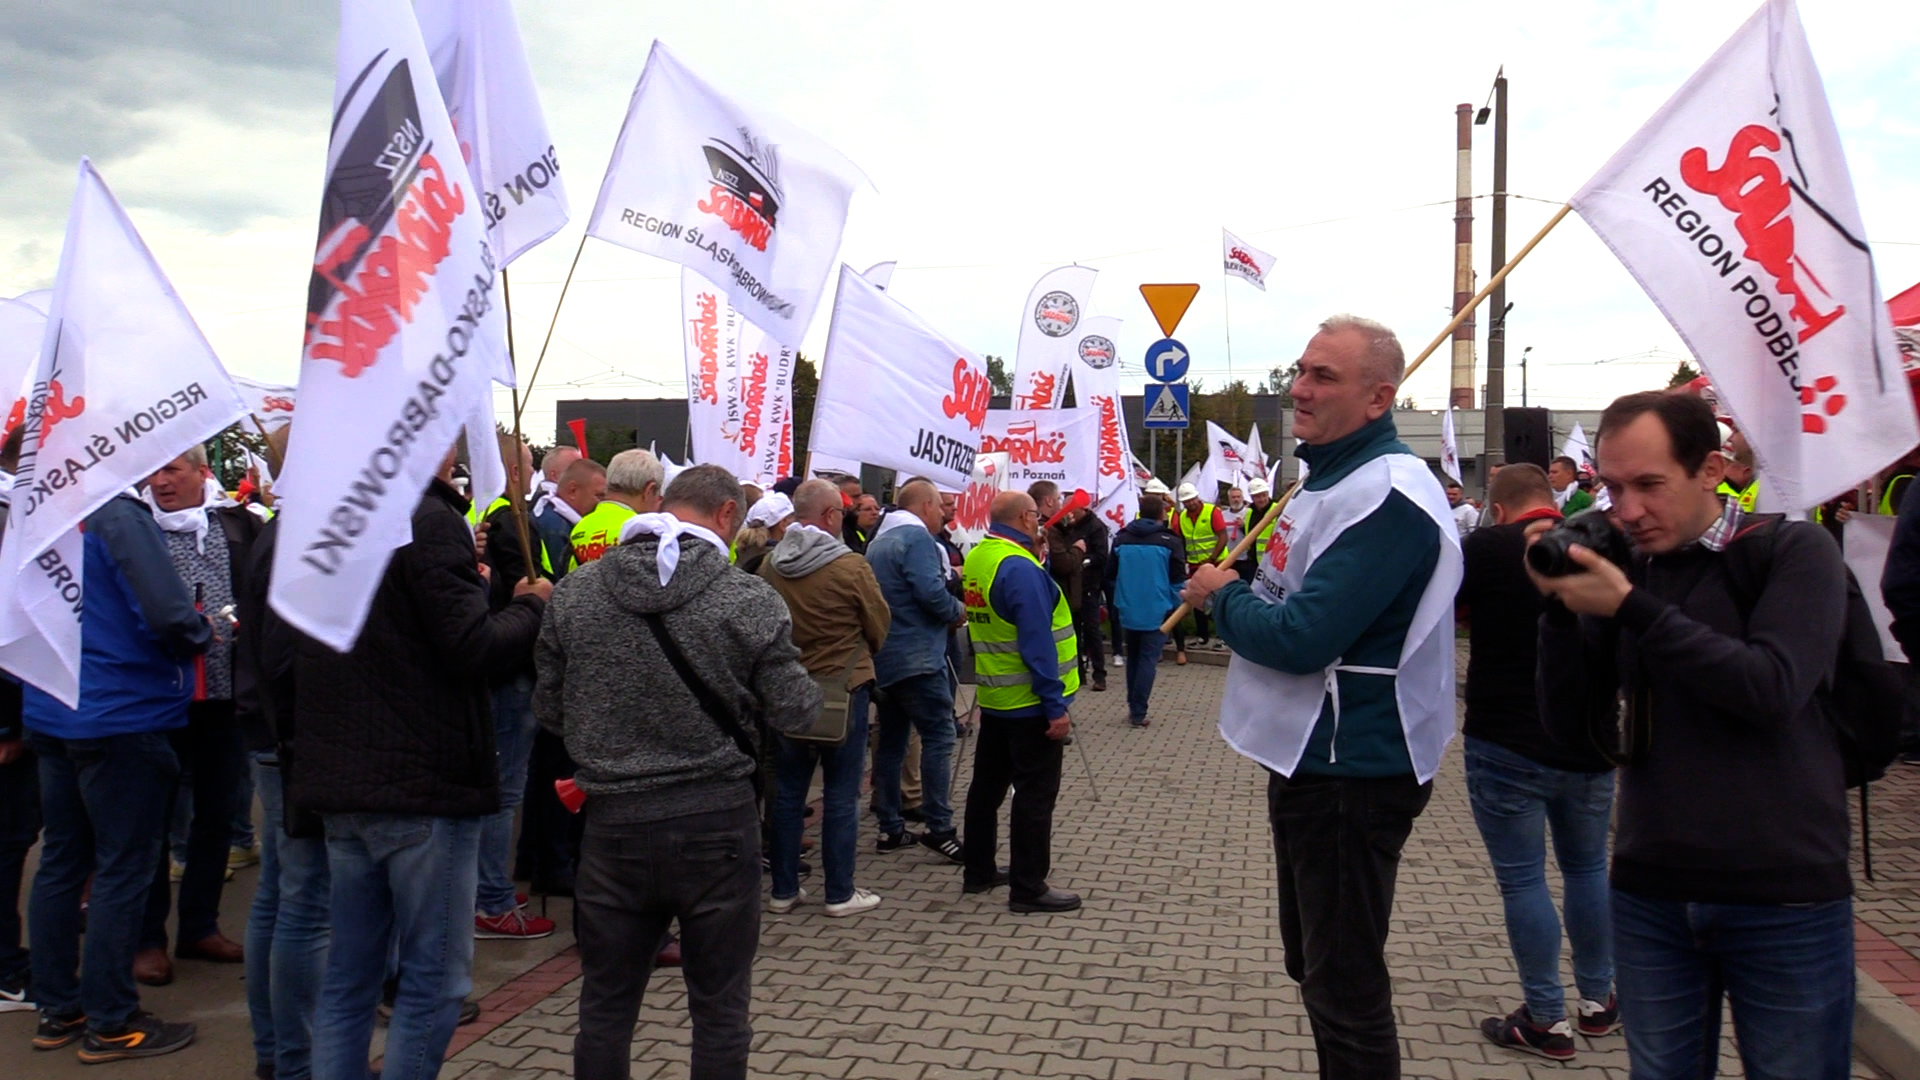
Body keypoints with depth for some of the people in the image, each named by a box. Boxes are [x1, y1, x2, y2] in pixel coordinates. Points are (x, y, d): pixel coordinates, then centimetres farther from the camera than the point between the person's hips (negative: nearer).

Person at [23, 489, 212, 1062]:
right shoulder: (119, 516, -17)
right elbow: (169, 616, -24)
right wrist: (202, 632, -3)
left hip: (48, 714, 8)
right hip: (120, 715, -8)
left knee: (60, 861, 15)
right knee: (122, 869, 1)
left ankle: (57, 1009, 25)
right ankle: (109, 1023, 9)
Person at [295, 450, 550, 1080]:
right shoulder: (429, 520, -14)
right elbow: (472, 649, -20)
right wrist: (530, 606, 0)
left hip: (337, 779, 8)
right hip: (425, 782, -8)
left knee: (349, 976, 16)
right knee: (435, 978, 3)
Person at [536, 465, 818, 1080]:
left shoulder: (575, 593, -2)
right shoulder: (750, 600, -11)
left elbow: (549, 710, 5)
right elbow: (795, 712, -6)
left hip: (613, 822, 2)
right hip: (717, 822, -2)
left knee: (605, 1007, 16)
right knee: (720, 1007, 12)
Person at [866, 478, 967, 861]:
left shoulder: (879, 541, 17)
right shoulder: (916, 537, -12)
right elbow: (931, 592, -24)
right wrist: (958, 611, -4)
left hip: (884, 657, 10)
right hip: (917, 657, -10)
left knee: (891, 740, 11)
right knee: (939, 737, -6)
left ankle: (890, 828, 15)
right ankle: (939, 829, -8)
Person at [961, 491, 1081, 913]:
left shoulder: (976, 559, 6)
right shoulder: (1020, 568, -21)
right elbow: (1037, 644, -24)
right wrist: (1055, 706, -20)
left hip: (994, 697, 9)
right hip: (1029, 703, -9)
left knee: (988, 784, 17)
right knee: (1035, 793, 0)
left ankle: (979, 871, 28)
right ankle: (1028, 888, 6)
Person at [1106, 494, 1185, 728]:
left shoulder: (1121, 539, 2)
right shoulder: (1170, 542, -8)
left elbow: (1111, 577, 10)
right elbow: (1178, 581, -7)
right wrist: (1175, 607, 6)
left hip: (1128, 611, 4)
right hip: (1156, 613, -4)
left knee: (1133, 658, 18)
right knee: (1148, 659, 1)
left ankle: (1133, 706, 22)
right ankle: (1138, 713, -2)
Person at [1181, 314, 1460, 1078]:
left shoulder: (1386, 496, -23)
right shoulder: (1330, 477, 12)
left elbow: (1301, 639, -27)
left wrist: (1223, 596, -10)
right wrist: (1234, 592, 0)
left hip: (1351, 776, -11)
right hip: (1308, 760, 11)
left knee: (1345, 986, 2)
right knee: (1315, 965, 23)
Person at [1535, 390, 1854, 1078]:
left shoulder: (1795, 551, -4)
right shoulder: (1619, 572, 4)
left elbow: (1772, 691, -20)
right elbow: (1570, 726, 1)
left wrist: (1630, 608, -21)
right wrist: (1559, 608, -11)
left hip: (1785, 897, -3)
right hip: (1650, 897, 3)